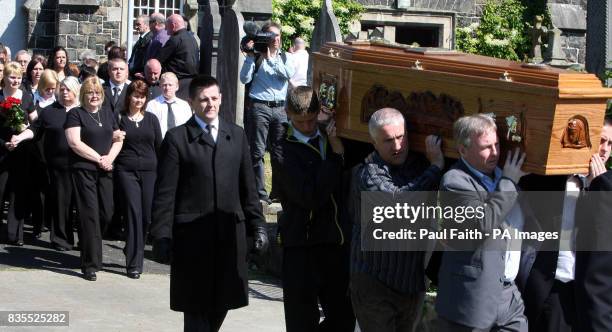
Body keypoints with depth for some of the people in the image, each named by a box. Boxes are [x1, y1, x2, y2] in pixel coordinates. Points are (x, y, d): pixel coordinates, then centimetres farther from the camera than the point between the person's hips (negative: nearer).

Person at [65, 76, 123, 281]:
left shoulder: (108, 116, 17)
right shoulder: (75, 114, -1)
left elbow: (118, 140, 16)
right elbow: (74, 142, -11)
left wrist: (109, 157, -4)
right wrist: (99, 158, -11)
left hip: (105, 171, 5)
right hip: (83, 170, -5)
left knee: (106, 214, 1)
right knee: (90, 216, -6)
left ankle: (90, 249, 26)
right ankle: (90, 264, -1)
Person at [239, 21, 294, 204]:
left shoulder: (284, 57, 14)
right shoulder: (256, 56, 3)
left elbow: (289, 73, -6)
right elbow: (244, 78, -6)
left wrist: (271, 59, -9)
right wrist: (250, 57, -11)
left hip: (280, 108, 4)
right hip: (260, 107, -3)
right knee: (257, 152, -4)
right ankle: (260, 193, -1)